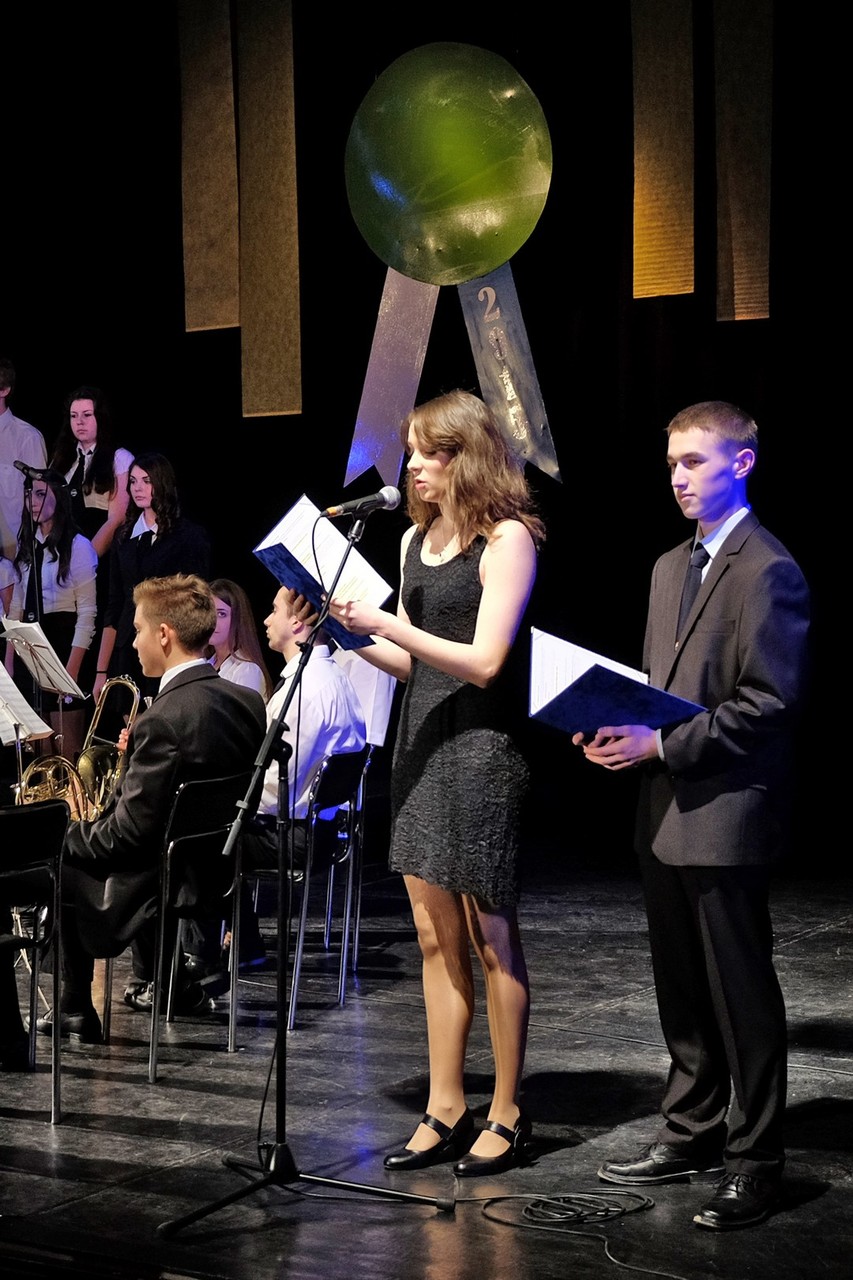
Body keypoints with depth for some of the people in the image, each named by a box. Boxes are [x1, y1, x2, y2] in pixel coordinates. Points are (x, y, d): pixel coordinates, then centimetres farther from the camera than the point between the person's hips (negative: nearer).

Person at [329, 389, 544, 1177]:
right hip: (421, 744, 7)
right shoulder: (417, 539, 14)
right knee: (436, 938, 10)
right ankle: (446, 1111, 19)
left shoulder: (507, 539, -8)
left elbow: (483, 661, -15)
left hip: (481, 749, -7)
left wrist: (390, 625, -21)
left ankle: (507, 1116, 12)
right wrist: (350, 633, 3)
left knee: (490, 939, 1)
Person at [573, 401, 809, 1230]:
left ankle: (755, 1162, 10)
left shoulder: (767, 571, -10)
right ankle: (691, 1134, 28)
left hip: (726, 812, -8)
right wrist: (620, 730, 3)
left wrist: (664, 745, -19)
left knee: (741, 992, 0)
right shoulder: (670, 566, 17)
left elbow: (768, 703, -16)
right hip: (666, 811, 8)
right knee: (681, 989, 16)